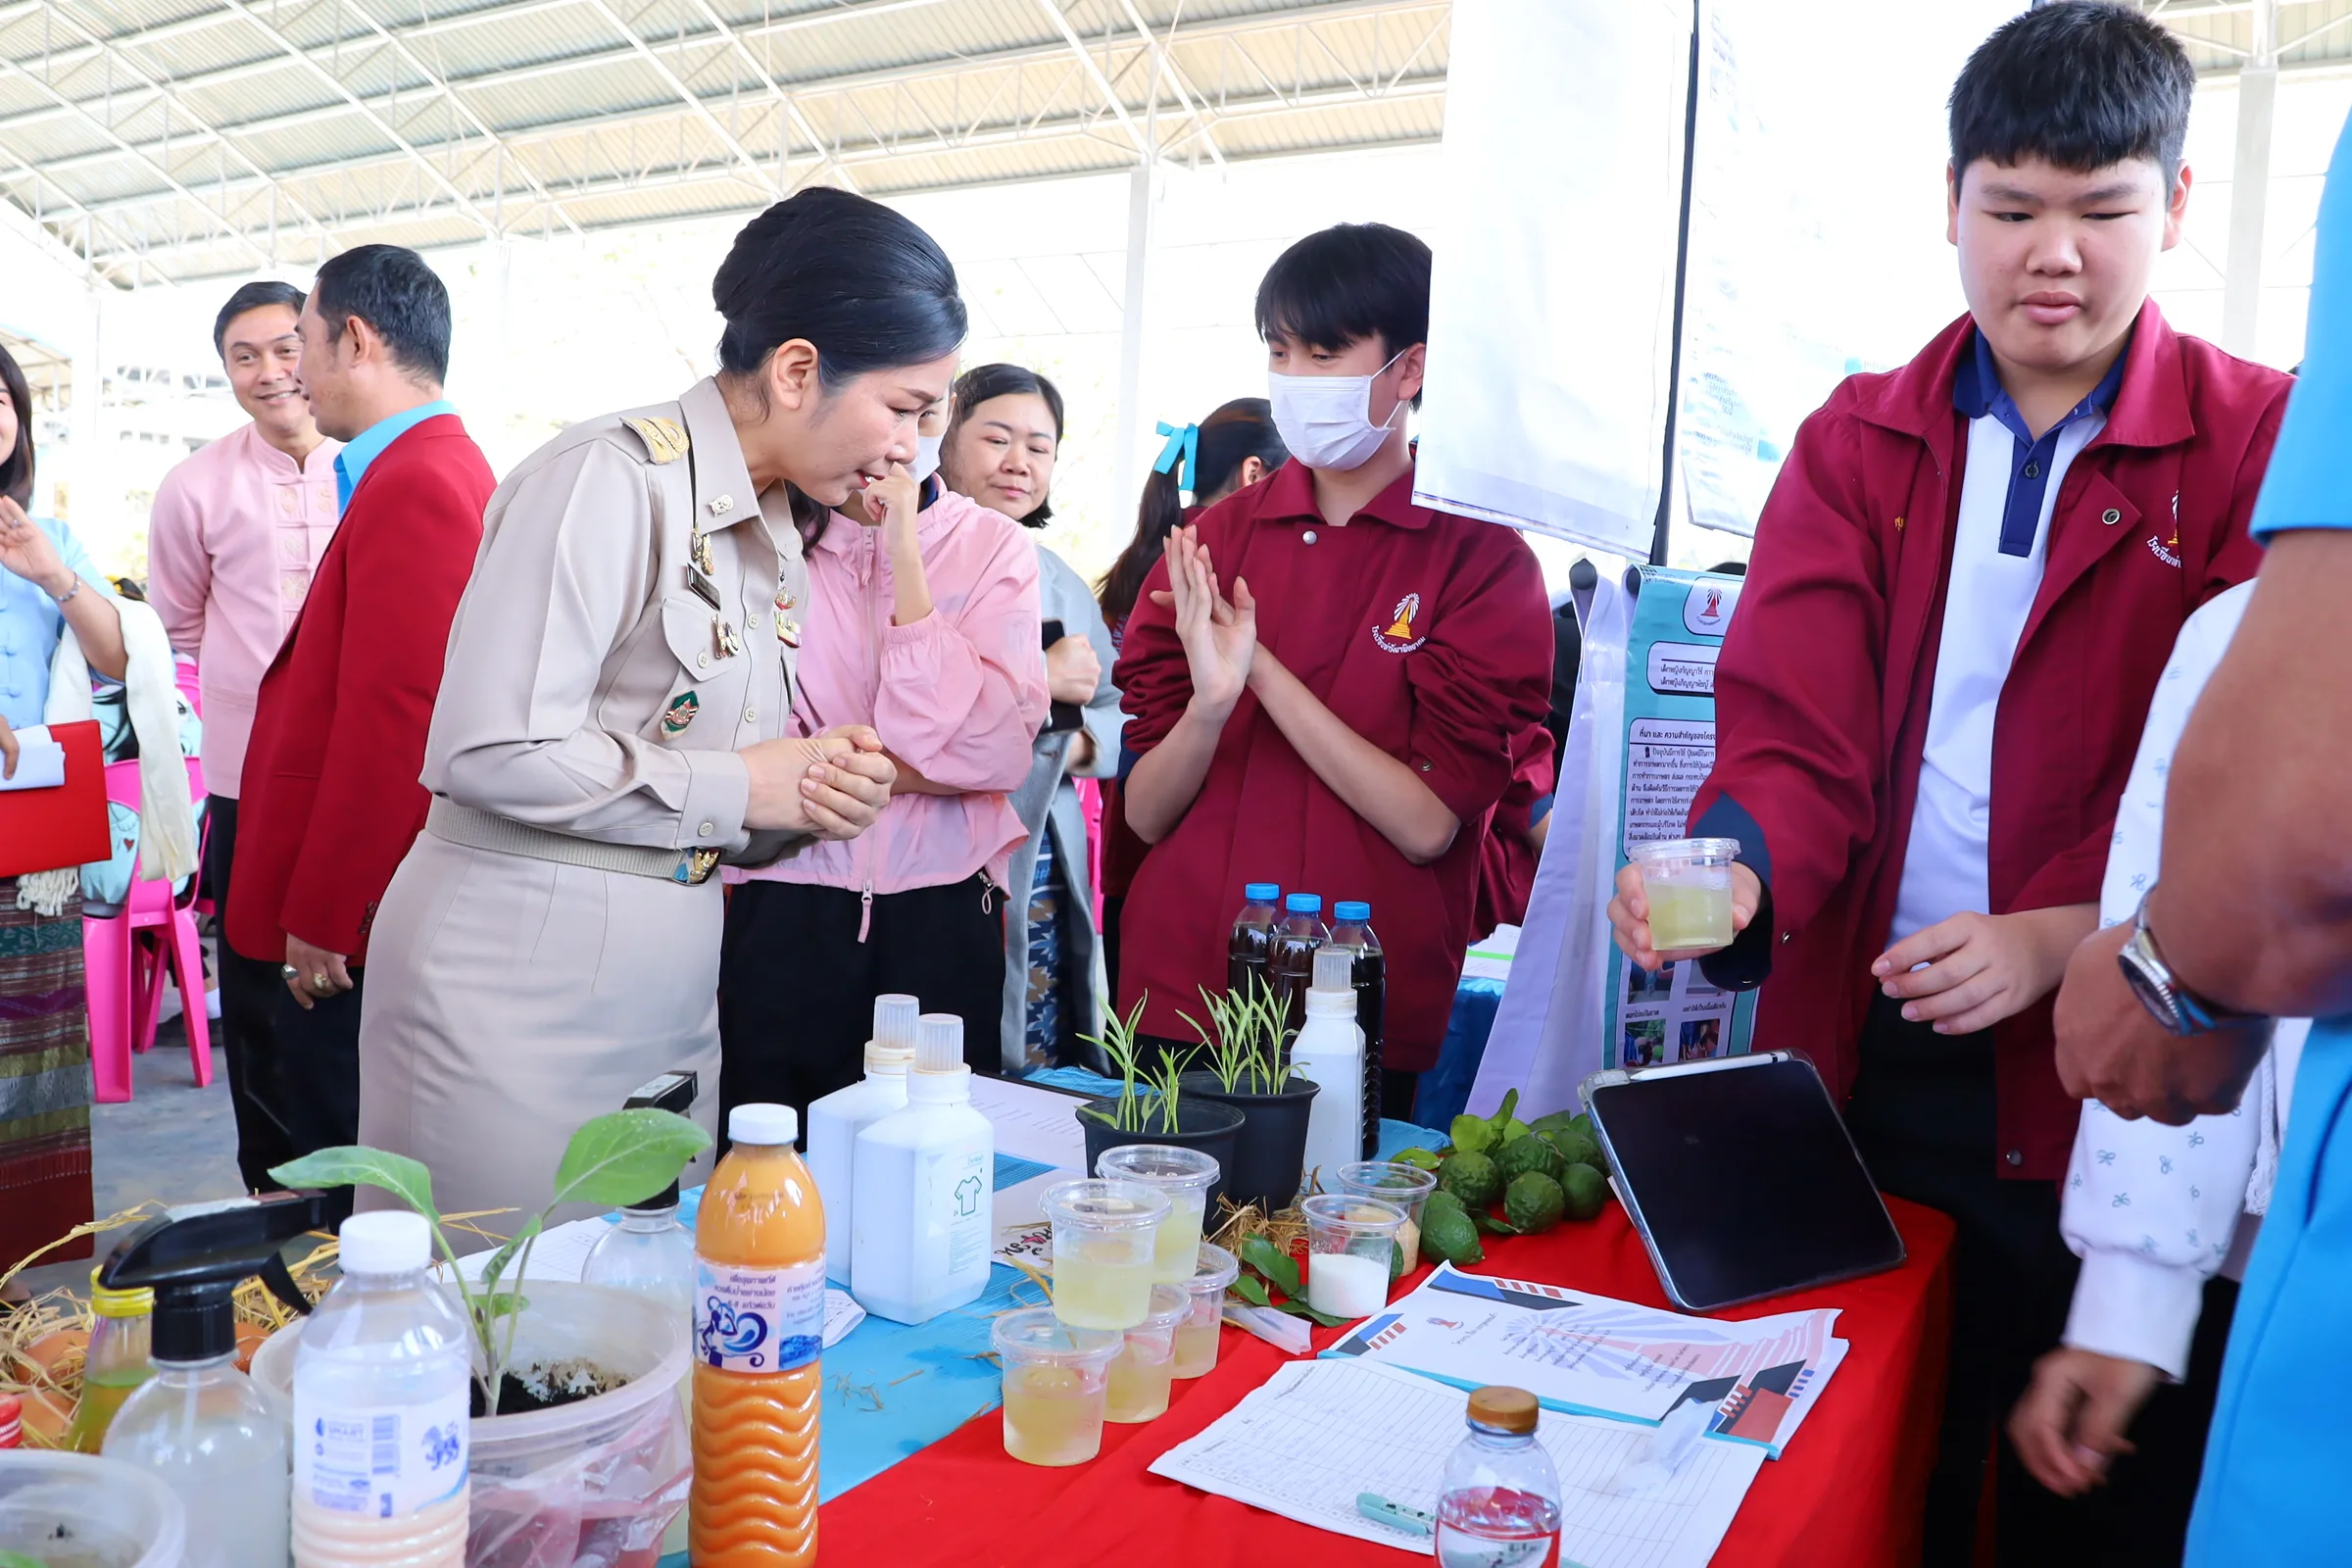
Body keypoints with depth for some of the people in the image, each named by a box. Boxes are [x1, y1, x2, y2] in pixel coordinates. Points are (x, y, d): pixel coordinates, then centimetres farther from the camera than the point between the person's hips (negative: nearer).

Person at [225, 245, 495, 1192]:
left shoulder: (411, 484, -17)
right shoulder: (449, 468, 14)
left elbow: (387, 720, -23)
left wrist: (319, 916, -17)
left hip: (347, 935, -10)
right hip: (369, 909, 10)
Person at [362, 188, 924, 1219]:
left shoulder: (779, 532, 13)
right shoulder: (609, 479, -14)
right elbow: (489, 751, -22)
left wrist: (815, 796, -4)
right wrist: (738, 787, -16)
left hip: (669, 998, 8)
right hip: (519, 994, -8)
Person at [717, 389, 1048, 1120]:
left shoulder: (991, 546, 2)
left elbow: (997, 751, -13)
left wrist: (905, 554, -12)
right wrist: (908, 762, -9)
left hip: (939, 921, 1)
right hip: (782, 917, 0)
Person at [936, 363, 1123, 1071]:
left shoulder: (1060, 581, 19)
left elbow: (1117, 715, 18)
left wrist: (1079, 741, -4)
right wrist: (1033, 680, -17)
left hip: (1047, 878, 6)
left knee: (1044, 1069, 7)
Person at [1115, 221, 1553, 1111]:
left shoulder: (1485, 560, -6)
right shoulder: (1211, 539, 2)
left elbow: (1429, 821, -15)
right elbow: (1144, 813, -1)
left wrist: (1264, 669, -18)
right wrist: (1210, 703, -20)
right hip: (1178, 994, 3)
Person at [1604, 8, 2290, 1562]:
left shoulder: (2258, 447, -1)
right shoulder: (1855, 442, 6)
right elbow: (1795, 726, -6)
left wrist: (2060, 937, -22)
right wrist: (1740, 871, -25)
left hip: (2096, 1068, -1)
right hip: (1857, 1045, 2)